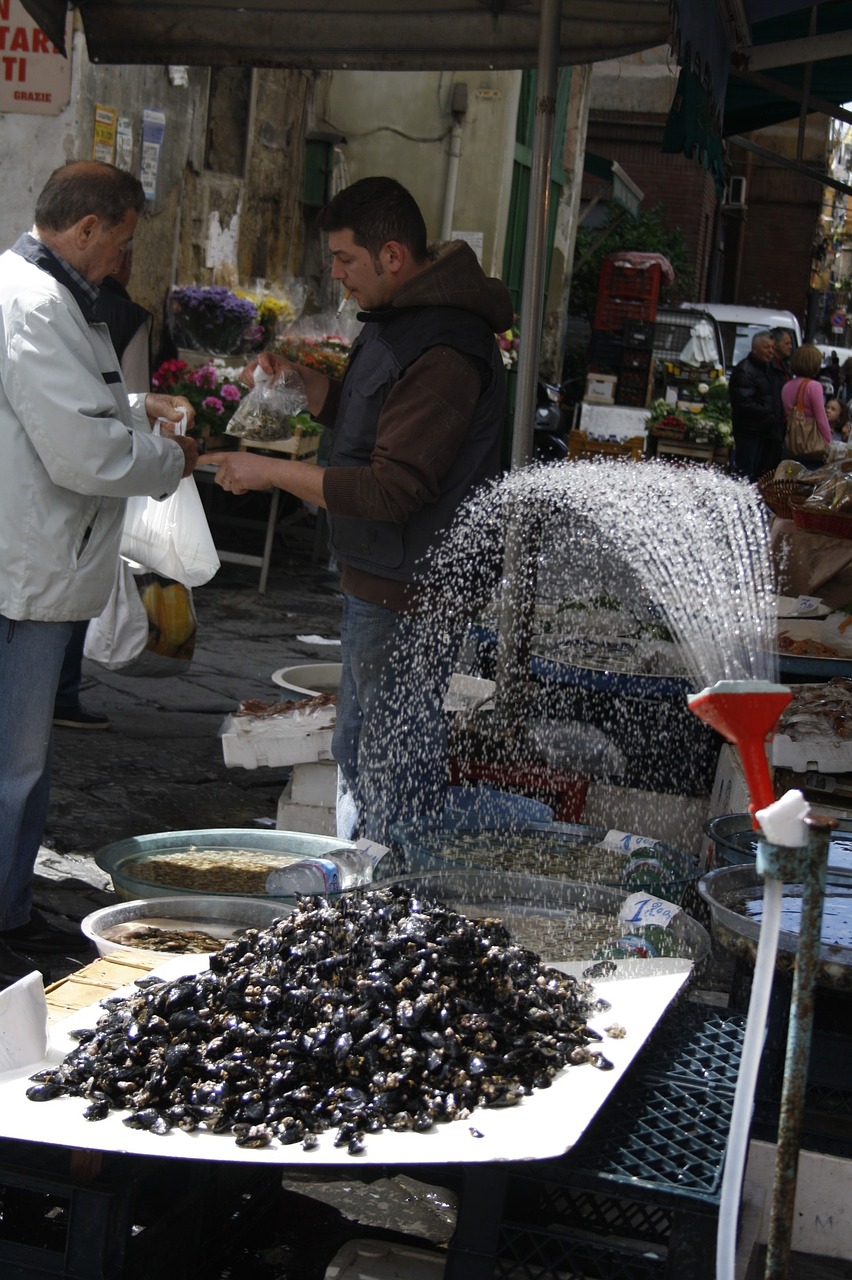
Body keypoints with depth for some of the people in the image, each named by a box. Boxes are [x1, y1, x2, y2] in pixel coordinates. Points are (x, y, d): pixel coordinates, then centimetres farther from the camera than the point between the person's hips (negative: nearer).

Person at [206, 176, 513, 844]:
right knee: (357, 756, 21)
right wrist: (294, 378, 8)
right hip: (378, 583, 11)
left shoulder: (442, 354, -24)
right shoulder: (401, 320, 11)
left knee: (397, 772, -3)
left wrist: (272, 472, -20)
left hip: (407, 597, -11)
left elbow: (394, 489, -26)